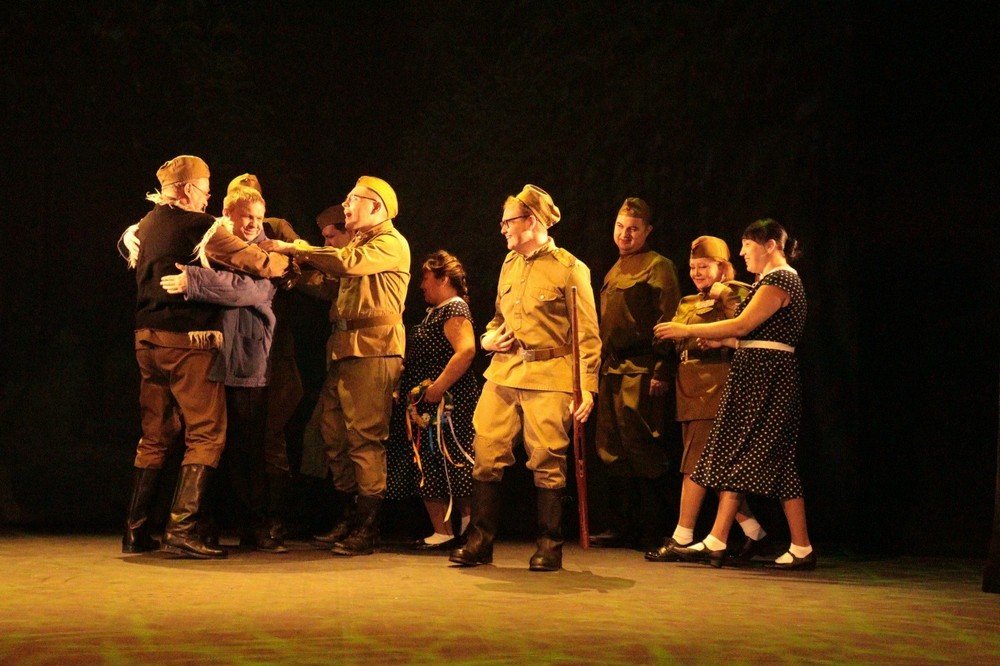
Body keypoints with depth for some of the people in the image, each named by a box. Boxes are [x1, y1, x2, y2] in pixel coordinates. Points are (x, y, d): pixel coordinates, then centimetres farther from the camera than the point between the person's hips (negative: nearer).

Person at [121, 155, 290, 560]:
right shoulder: (199, 226, -9)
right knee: (206, 433, -2)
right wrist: (291, 263, 12)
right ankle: (181, 529, -10)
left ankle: (136, 531, 13)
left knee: (155, 435, 13)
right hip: (188, 340, -7)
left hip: (147, 338, 7)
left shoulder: (145, 226, 12)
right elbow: (257, 262, -8)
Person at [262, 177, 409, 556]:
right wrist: (299, 271, 3)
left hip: (373, 352, -9)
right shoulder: (361, 243, 26)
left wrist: (292, 249, -15)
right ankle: (351, 519, 18)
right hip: (345, 351, 9)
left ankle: (366, 531, -4)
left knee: (365, 439, -8)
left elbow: (344, 262, -21)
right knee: (334, 436, 8)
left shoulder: (391, 243, -4)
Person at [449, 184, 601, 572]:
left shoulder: (569, 269, -3)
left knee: (547, 463, -2)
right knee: (486, 454, 0)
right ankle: (480, 542, 9)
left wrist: (587, 387, -11)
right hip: (503, 373, 6)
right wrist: (489, 338, 7)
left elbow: (587, 335, -4)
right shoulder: (509, 264, 16)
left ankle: (549, 547, 11)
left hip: (548, 379, -6)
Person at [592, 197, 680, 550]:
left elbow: (668, 321, -11)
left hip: (642, 370, -8)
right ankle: (621, 526, 17)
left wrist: (662, 372, -17)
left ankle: (653, 530, 1)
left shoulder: (657, 266, -5)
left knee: (643, 449, -6)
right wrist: (604, 363, 18)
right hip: (613, 369, 9)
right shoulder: (615, 271, 20)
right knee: (613, 451, 9)